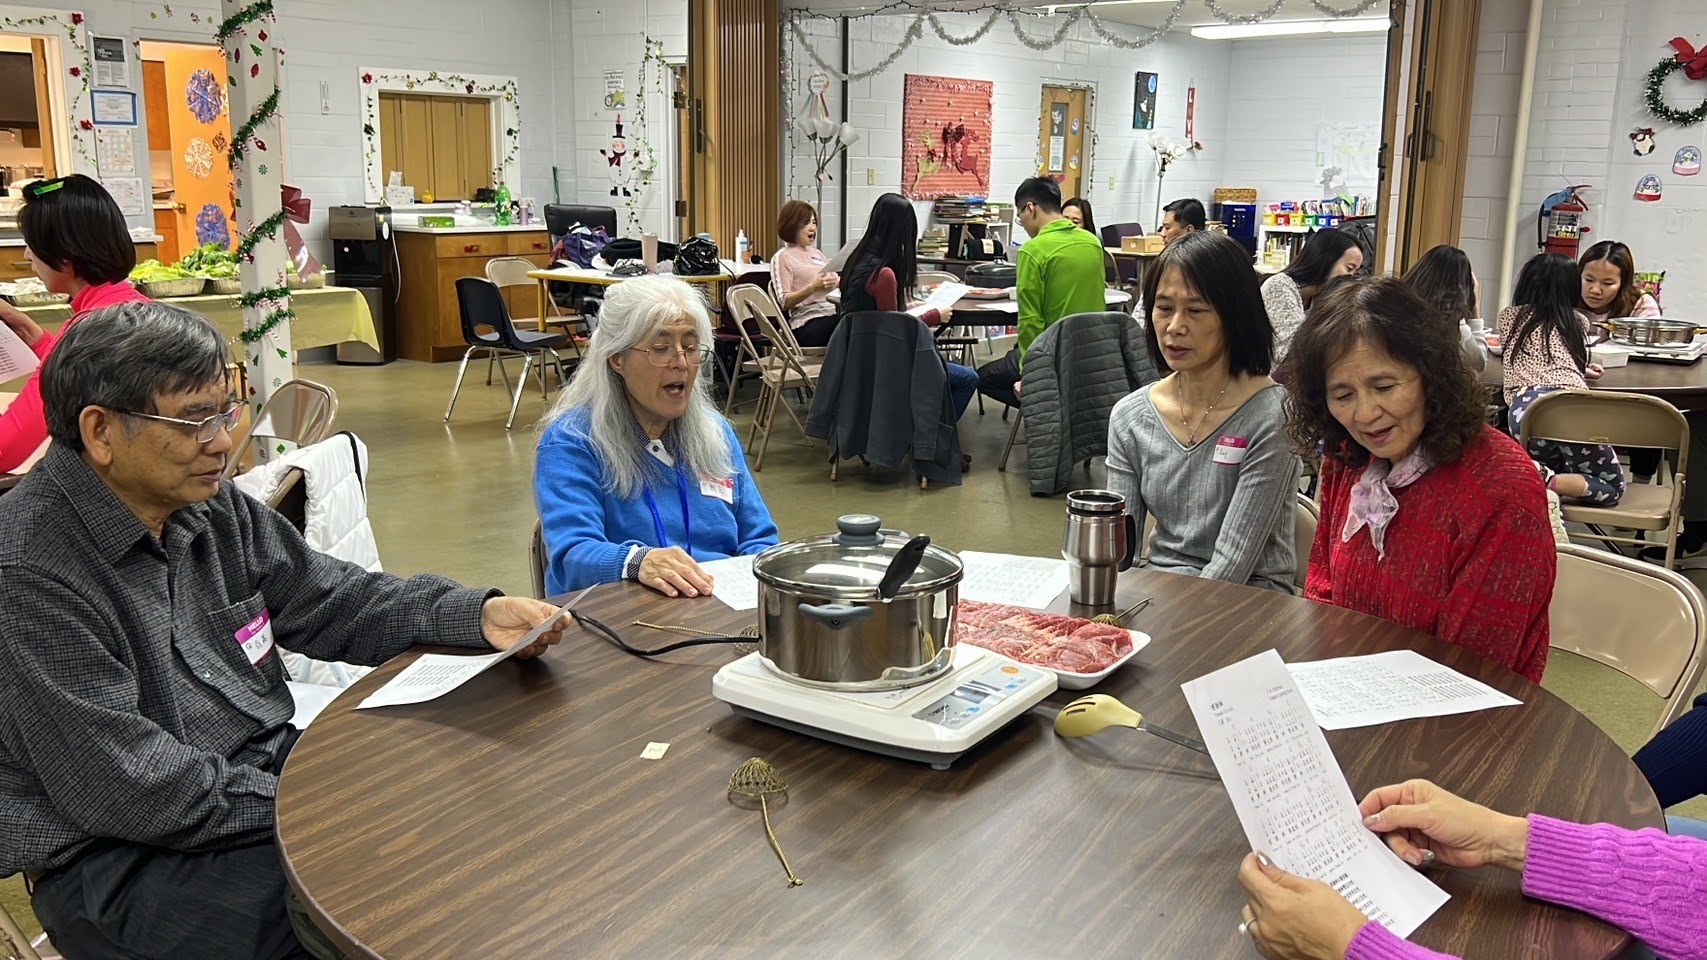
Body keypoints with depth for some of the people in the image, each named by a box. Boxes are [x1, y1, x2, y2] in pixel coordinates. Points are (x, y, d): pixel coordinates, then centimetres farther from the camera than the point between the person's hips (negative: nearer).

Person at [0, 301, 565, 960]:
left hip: (272, 766, 8)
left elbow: (332, 601, 11)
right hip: (124, 857, -8)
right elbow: (131, 790, -23)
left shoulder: (212, 509, 4)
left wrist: (478, 616, -3)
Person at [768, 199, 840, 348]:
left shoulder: (816, 253, 25)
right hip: (808, 324, -6)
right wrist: (813, 287, -19)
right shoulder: (782, 257, 4)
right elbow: (784, 302, -6)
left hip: (833, 314, 7)